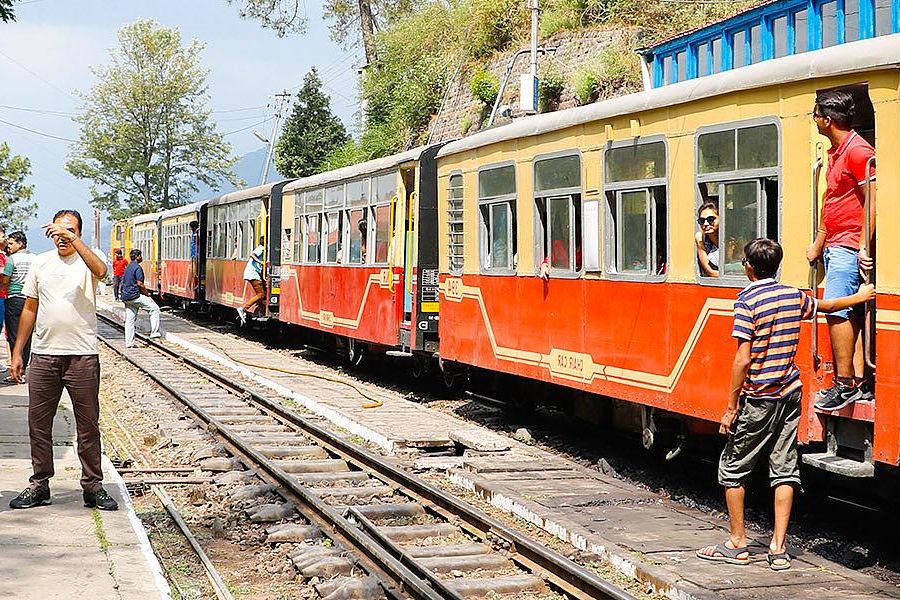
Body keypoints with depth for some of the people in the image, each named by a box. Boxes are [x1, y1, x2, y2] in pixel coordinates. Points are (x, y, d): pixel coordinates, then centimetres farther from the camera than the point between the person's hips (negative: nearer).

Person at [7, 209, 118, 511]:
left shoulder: (87, 260, -1)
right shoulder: (40, 262, 11)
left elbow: (100, 271, -27)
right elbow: (29, 309, 15)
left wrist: (73, 240, -33)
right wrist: (17, 353, 12)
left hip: (82, 356, -4)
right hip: (43, 356, 4)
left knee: (88, 424, 3)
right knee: (38, 423, 8)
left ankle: (92, 486, 12)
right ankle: (39, 485, 18)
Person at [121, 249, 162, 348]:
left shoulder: (128, 267, 18)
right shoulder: (137, 267, -11)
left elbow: (123, 283, 23)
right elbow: (139, 283, -17)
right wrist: (148, 295, -7)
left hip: (126, 297, 9)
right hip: (135, 296, -9)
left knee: (129, 320, 9)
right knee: (155, 309, -1)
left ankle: (129, 343, 9)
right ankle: (154, 332, -5)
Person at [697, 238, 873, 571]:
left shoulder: (747, 301, -14)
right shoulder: (793, 295, 5)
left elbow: (742, 360, -18)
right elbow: (825, 305, 27)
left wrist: (731, 407, -13)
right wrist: (859, 296, 46)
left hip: (758, 400, -6)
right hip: (790, 395, 6)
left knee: (732, 468, 7)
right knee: (784, 469, 8)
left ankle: (737, 544, 11)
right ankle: (778, 548, 7)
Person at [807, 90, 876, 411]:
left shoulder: (857, 150, -13)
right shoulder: (835, 152, 18)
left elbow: (872, 201, -18)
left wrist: (864, 247, -20)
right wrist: (819, 243, 25)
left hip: (849, 247, -10)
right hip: (834, 246, 10)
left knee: (835, 309, -14)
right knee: (851, 312, 8)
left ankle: (845, 384, -12)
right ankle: (860, 382, 9)